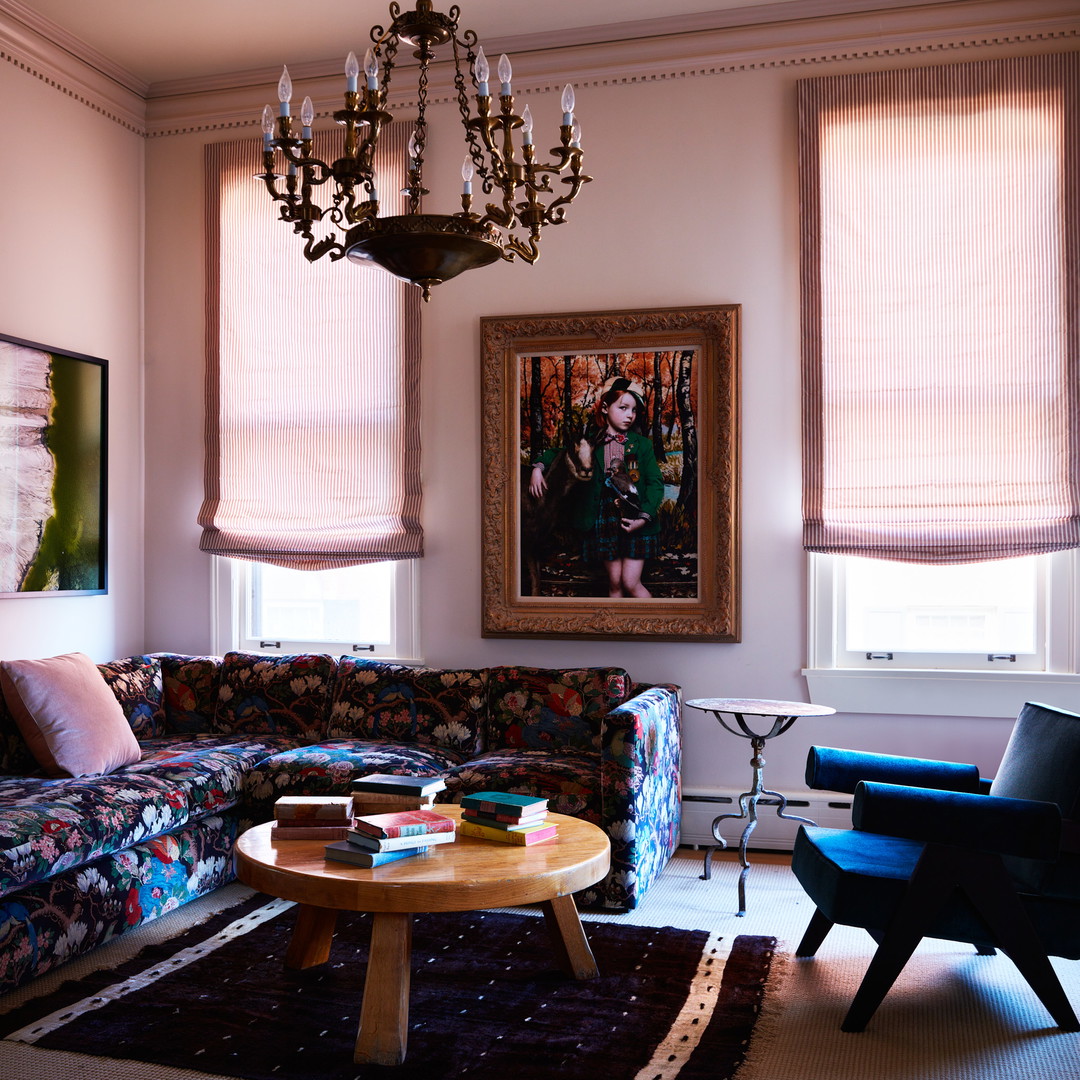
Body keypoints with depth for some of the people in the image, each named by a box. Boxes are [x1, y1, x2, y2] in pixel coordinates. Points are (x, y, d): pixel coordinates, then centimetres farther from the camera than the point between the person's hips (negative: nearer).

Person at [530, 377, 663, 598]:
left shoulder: (641, 444, 1)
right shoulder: (591, 444, 5)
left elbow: (655, 482, -4)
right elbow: (557, 453, 18)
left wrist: (645, 517, -16)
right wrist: (538, 467, -2)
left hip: (635, 522, -2)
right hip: (604, 520, 2)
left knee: (631, 583, -6)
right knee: (614, 583, 8)